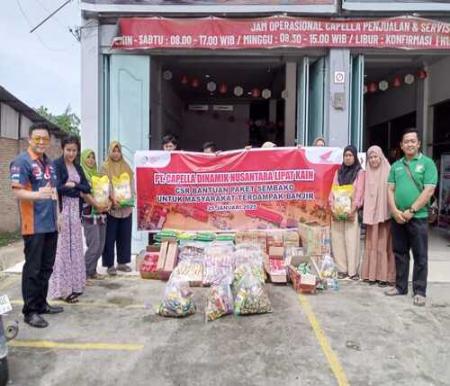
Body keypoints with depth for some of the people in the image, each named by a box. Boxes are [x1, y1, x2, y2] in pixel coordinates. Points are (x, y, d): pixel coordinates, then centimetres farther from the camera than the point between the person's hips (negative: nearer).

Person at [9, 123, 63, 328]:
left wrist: (57, 216, 18)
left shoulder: (49, 162, 14)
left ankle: (41, 303, 26)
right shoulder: (21, 161, -10)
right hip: (34, 225, -8)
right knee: (33, 269, -1)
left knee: (46, 267, 14)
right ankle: (30, 311, 9)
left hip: (51, 224, 8)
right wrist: (38, 194, -37)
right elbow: (17, 192, -18)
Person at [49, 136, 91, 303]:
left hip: (75, 209, 7)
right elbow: (57, 188, -16)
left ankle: (74, 284, 19)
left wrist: (72, 185, -7)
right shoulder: (56, 164, -5)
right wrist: (78, 190, -7)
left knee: (75, 247, 10)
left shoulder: (78, 167, 15)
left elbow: (87, 188, 7)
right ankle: (62, 288, 2)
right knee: (63, 247, -5)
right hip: (62, 209, -7)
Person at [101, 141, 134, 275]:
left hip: (126, 206, 4)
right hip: (111, 207, -4)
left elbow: (131, 184, 10)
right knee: (110, 237, 1)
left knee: (125, 236, 9)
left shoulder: (126, 166, 12)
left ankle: (122, 262, 20)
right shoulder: (105, 167, 0)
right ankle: (109, 264, 9)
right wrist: (113, 199, -24)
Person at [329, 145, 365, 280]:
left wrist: (354, 208, -15)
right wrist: (332, 207, -3)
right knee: (337, 239, 0)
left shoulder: (359, 172, 5)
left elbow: (359, 192, -4)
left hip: (351, 210, -3)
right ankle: (341, 269, 7)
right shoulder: (339, 171, 16)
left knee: (352, 240, -6)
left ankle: (353, 270, 0)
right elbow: (333, 190, 9)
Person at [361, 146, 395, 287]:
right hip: (371, 213, 4)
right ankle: (372, 274, 13)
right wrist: (361, 206, 5)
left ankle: (385, 275, 7)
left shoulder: (388, 171, -2)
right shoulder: (367, 173, 11)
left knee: (384, 244, -1)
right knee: (371, 243, 6)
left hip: (385, 213, -4)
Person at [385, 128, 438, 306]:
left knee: (420, 256, 2)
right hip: (397, 217, 4)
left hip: (418, 217, -4)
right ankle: (400, 286, 23)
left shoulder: (427, 163, -1)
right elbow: (390, 190, 8)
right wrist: (395, 211, -7)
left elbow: (429, 191, -9)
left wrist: (411, 211, -13)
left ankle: (419, 291, 12)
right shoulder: (396, 165, 12)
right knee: (400, 253, 11)